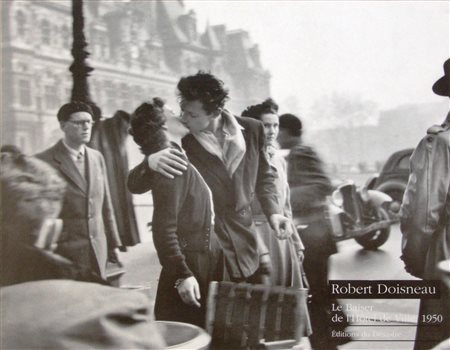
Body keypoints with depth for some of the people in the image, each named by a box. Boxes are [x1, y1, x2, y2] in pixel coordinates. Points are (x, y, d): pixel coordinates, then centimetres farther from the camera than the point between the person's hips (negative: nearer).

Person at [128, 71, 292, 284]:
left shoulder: (251, 130, -6)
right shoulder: (179, 142, -13)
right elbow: (135, 185, -9)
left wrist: (272, 211, -5)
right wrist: (149, 162, -30)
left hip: (245, 247, 3)